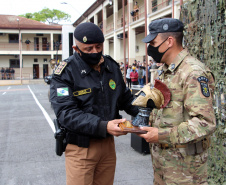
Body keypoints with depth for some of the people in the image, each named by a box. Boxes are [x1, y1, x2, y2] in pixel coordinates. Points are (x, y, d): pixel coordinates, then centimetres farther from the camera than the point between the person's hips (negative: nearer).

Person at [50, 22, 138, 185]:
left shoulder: (112, 66, 5)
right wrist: (103, 126, -32)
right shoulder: (65, 72, -13)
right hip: (81, 147, -5)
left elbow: (125, 98, 14)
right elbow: (66, 113, -22)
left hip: (108, 144, 6)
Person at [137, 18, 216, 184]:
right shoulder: (164, 71, 11)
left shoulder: (194, 73, -20)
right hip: (160, 155, 9)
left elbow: (205, 123, -26)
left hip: (183, 162, -9)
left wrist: (162, 135, -25)